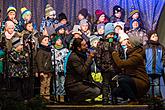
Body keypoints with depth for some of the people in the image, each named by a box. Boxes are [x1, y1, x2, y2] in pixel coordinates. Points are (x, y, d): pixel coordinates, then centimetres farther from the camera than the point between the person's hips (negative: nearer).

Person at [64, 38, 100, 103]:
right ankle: (74, 99, -6)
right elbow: (82, 72, -25)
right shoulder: (74, 57, -18)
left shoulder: (83, 55, 11)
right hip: (73, 85, -9)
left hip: (81, 82, 9)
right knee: (96, 91, -18)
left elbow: (87, 71, 18)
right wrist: (89, 58, -21)